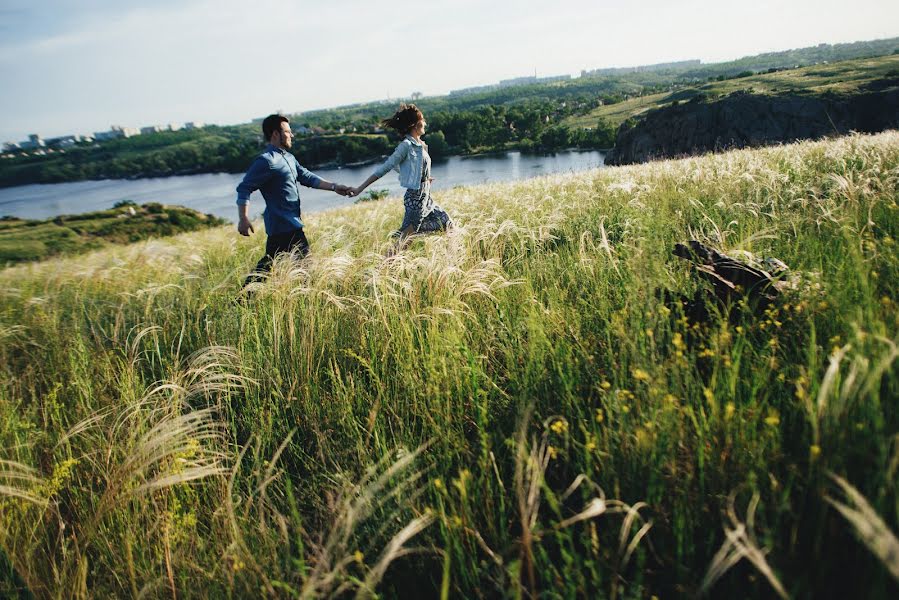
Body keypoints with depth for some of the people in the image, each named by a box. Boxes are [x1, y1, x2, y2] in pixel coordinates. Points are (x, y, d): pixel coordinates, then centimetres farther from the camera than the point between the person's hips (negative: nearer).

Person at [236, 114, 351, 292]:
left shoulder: (288, 157, 16)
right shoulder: (266, 160, -15)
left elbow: (307, 178, 15)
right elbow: (244, 189, -18)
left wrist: (334, 187, 6)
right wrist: (243, 218, -27)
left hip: (285, 225, 10)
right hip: (285, 226, -10)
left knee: (268, 264, 14)